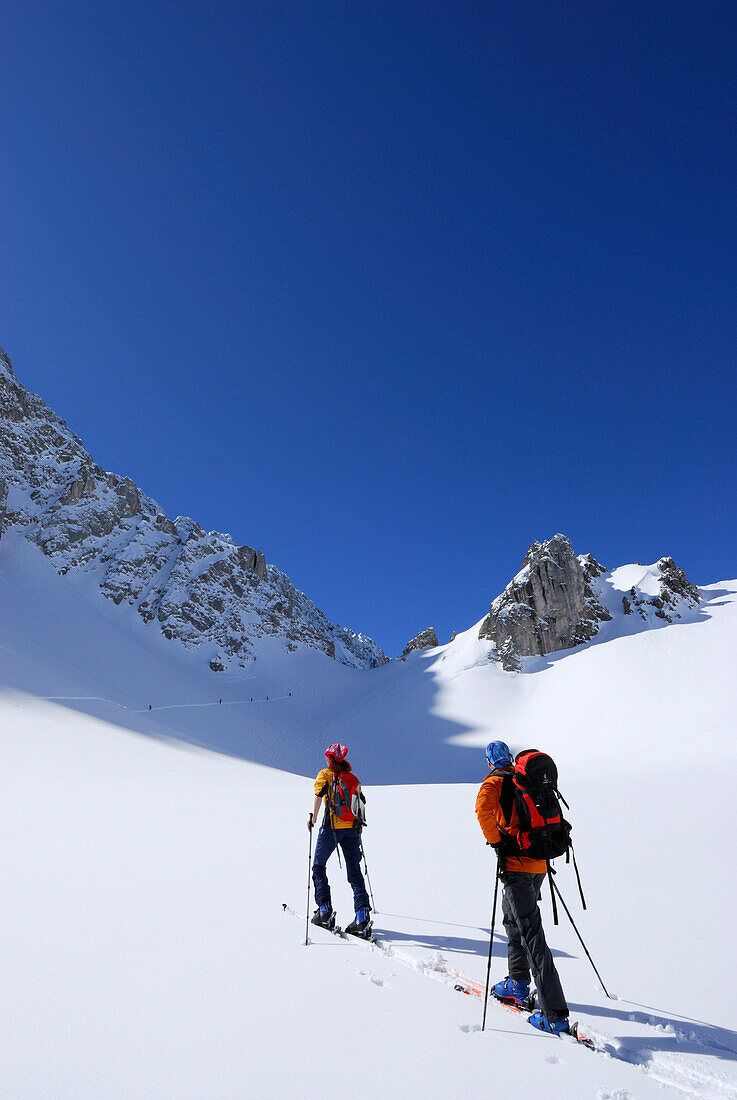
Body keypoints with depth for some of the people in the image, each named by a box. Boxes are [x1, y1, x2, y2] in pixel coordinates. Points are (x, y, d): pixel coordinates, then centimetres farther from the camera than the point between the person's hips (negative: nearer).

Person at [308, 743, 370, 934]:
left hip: (332, 827, -4)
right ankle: (362, 915, -9)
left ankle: (325, 909, 6)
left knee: (318, 866, 14)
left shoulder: (325, 774, 3)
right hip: (353, 829, 4)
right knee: (354, 871, 5)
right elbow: (361, 802, 12)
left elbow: (319, 793, -15)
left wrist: (313, 817, -10)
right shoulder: (353, 778, 16)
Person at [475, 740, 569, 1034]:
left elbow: (483, 808, -27)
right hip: (539, 863, 8)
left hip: (516, 865, -8)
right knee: (513, 919, 26)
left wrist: (497, 843, -16)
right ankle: (518, 984, 36)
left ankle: (555, 1015, -7)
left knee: (531, 935, -6)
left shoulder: (494, 781, -7)